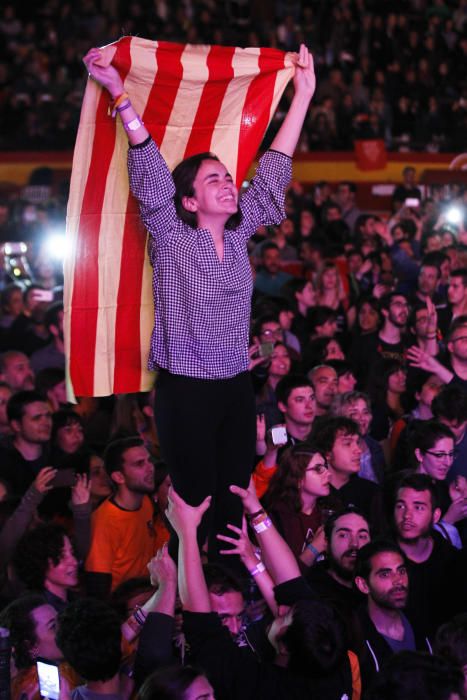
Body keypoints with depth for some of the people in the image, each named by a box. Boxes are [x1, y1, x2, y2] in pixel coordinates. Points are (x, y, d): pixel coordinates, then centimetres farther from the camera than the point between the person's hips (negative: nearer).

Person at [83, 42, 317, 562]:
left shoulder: (238, 236, 7)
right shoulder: (172, 238, -6)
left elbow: (272, 171, 8)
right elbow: (149, 171, -15)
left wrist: (303, 95, 7)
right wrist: (119, 94, -24)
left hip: (237, 388, 5)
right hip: (186, 391, -5)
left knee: (235, 496, 8)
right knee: (197, 501, -1)